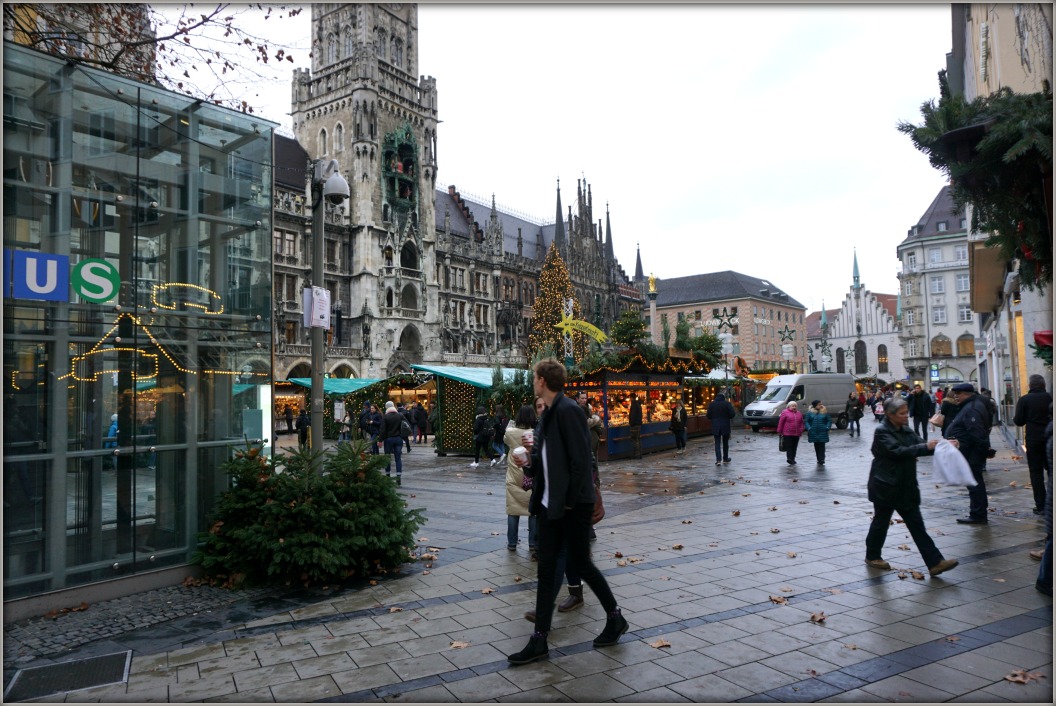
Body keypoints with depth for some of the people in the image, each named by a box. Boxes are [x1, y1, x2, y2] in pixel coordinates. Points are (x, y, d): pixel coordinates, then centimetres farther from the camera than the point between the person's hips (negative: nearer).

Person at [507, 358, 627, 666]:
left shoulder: (567, 410, -18)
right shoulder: (549, 412, 11)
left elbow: (581, 459, -21)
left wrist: (570, 500, -17)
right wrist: (530, 463, 3)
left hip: (573, 505, -9)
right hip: (550, 504, 9)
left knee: (580, 562, 7)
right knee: (546, 570, 9)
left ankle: (615, 617, 29)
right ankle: (539, 640, 16)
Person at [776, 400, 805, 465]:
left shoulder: (798, 413, 15)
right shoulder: (785, 412, -1)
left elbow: (801, 423, 20)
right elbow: (781, 422, -2)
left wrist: (801, 430, 12)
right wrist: (779, 431, -3)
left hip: (796, 434, 5)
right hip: (787, 434, -5)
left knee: (794, 447, 9)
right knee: (789, 447, -8)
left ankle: (792, 459, 17)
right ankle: (790, 459, -12)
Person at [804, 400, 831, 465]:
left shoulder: (825, 412, 4)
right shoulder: (810, 412, 3)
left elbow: (829, 420, 7)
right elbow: (806, 421, 3)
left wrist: (827, 427, -7)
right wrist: (809, 428, -9)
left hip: (822, 433, -1)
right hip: (814, 433, 1)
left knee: (822, 446, -6)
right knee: (816, 446, 8)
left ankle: (822, 460, -9)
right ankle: (819, 460, 17)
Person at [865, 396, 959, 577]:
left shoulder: (905, 430, 9)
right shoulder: (882, 432, -15)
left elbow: (921, 444, 3)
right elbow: (899, 451, -25)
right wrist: (925, 447, -28)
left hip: (906, 486, 7)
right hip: (885, 486, -7)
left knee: (916, 524, 6)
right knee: (881, 521, 8)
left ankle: (935, 563, 6)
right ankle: (872, 556, 26)